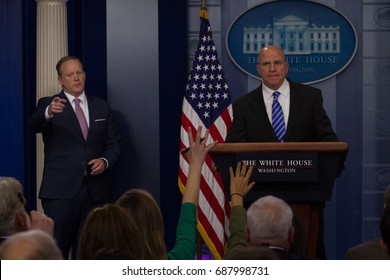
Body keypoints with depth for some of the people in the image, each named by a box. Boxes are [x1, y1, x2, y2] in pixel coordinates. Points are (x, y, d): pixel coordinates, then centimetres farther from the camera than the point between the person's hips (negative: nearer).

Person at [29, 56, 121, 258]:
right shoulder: (48, 104, 0)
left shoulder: (101, 107, 13)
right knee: (57, 248, -6)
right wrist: (48, 112, -44)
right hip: (61, 190, -4)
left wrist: (105, 161, -6)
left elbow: (114, 142, 15)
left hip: (94, 190, 4)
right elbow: (34, 125, -21)